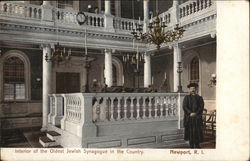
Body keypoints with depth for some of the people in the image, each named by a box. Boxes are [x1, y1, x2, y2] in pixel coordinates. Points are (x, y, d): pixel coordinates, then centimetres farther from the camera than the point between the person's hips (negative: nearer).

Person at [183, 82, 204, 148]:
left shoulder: (199, 98, 8)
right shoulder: (186, 97, 6)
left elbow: (201, 107, -1)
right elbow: (184, 106, -4)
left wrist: (196, 113, -15)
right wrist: (190, 113, -16)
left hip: (197, 117, 1)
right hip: (189, 117, 0)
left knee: (197, 131, 1)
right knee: (190, 131, 2)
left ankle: (197, 145, 12)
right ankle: (191, 145, 11)